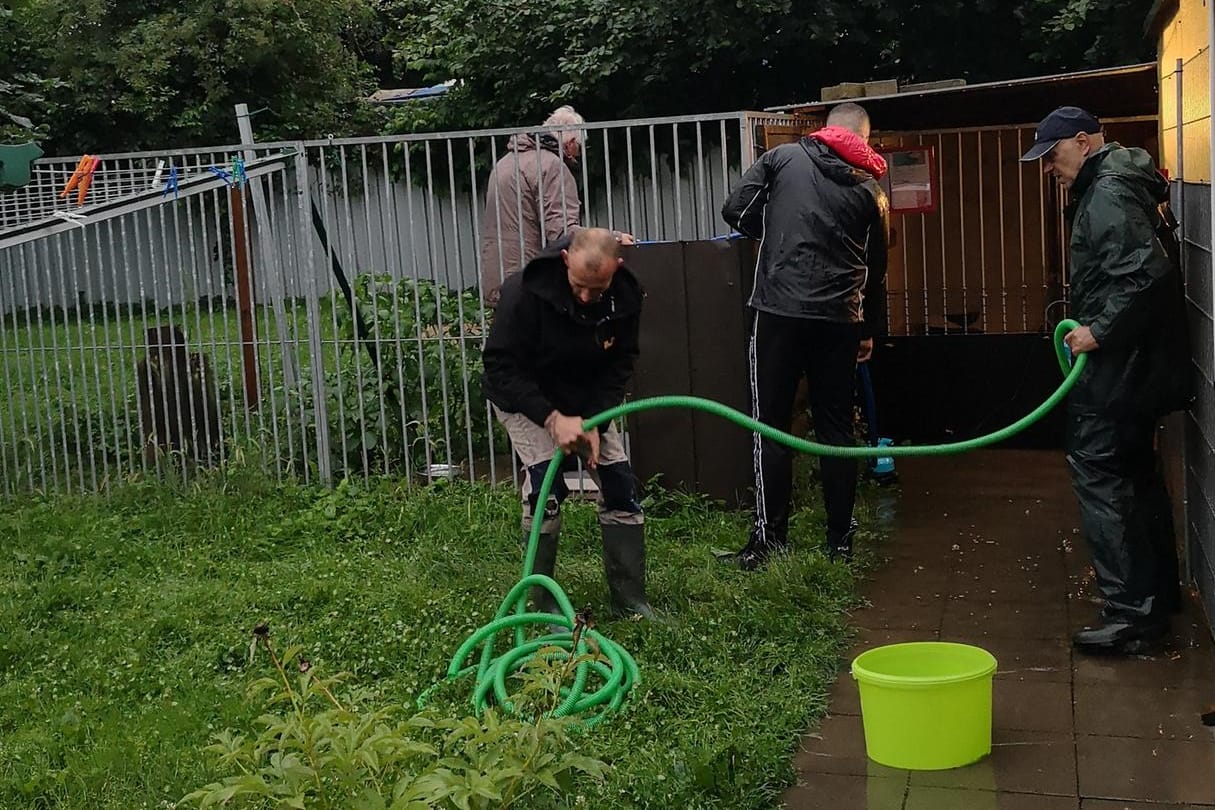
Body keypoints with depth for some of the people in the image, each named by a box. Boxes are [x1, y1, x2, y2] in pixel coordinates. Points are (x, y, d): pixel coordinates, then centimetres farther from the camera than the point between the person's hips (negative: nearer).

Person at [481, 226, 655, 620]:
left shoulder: (626, 296, -19)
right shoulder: (525, 291, -33)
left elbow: (619, 365, -9)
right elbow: (500, 365, -27)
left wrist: (594, 422, -21)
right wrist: (552, 418, -34)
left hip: (589, 398, 4)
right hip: (524, 396, -4)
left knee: (620, 484, -5)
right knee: (546, 486, -20)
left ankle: (631, 599, 6)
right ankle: (544, 604, -6)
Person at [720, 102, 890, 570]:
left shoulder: (782, 157, 5)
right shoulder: (870, 188, 11)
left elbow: (736, 211, -1)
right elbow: (875, 269, 16)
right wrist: (871, 330, 28)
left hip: (779, 311, -2)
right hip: (839, 319, 2)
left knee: (771, 425, 4)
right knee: (836, 427, 11)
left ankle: (770, 538, 4)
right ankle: (840, 539, 16)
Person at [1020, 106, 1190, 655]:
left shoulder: (1108, 194, -16)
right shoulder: (1108, 187, 17)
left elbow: (1145, 273, -28)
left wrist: (1099, 329, -23)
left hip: (1117, 368, -11)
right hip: (1130, 366, 11)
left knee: (1099, 477, -9)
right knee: (1137, 476, 19)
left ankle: (1129, 616, -7)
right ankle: (1159, 595, 30)